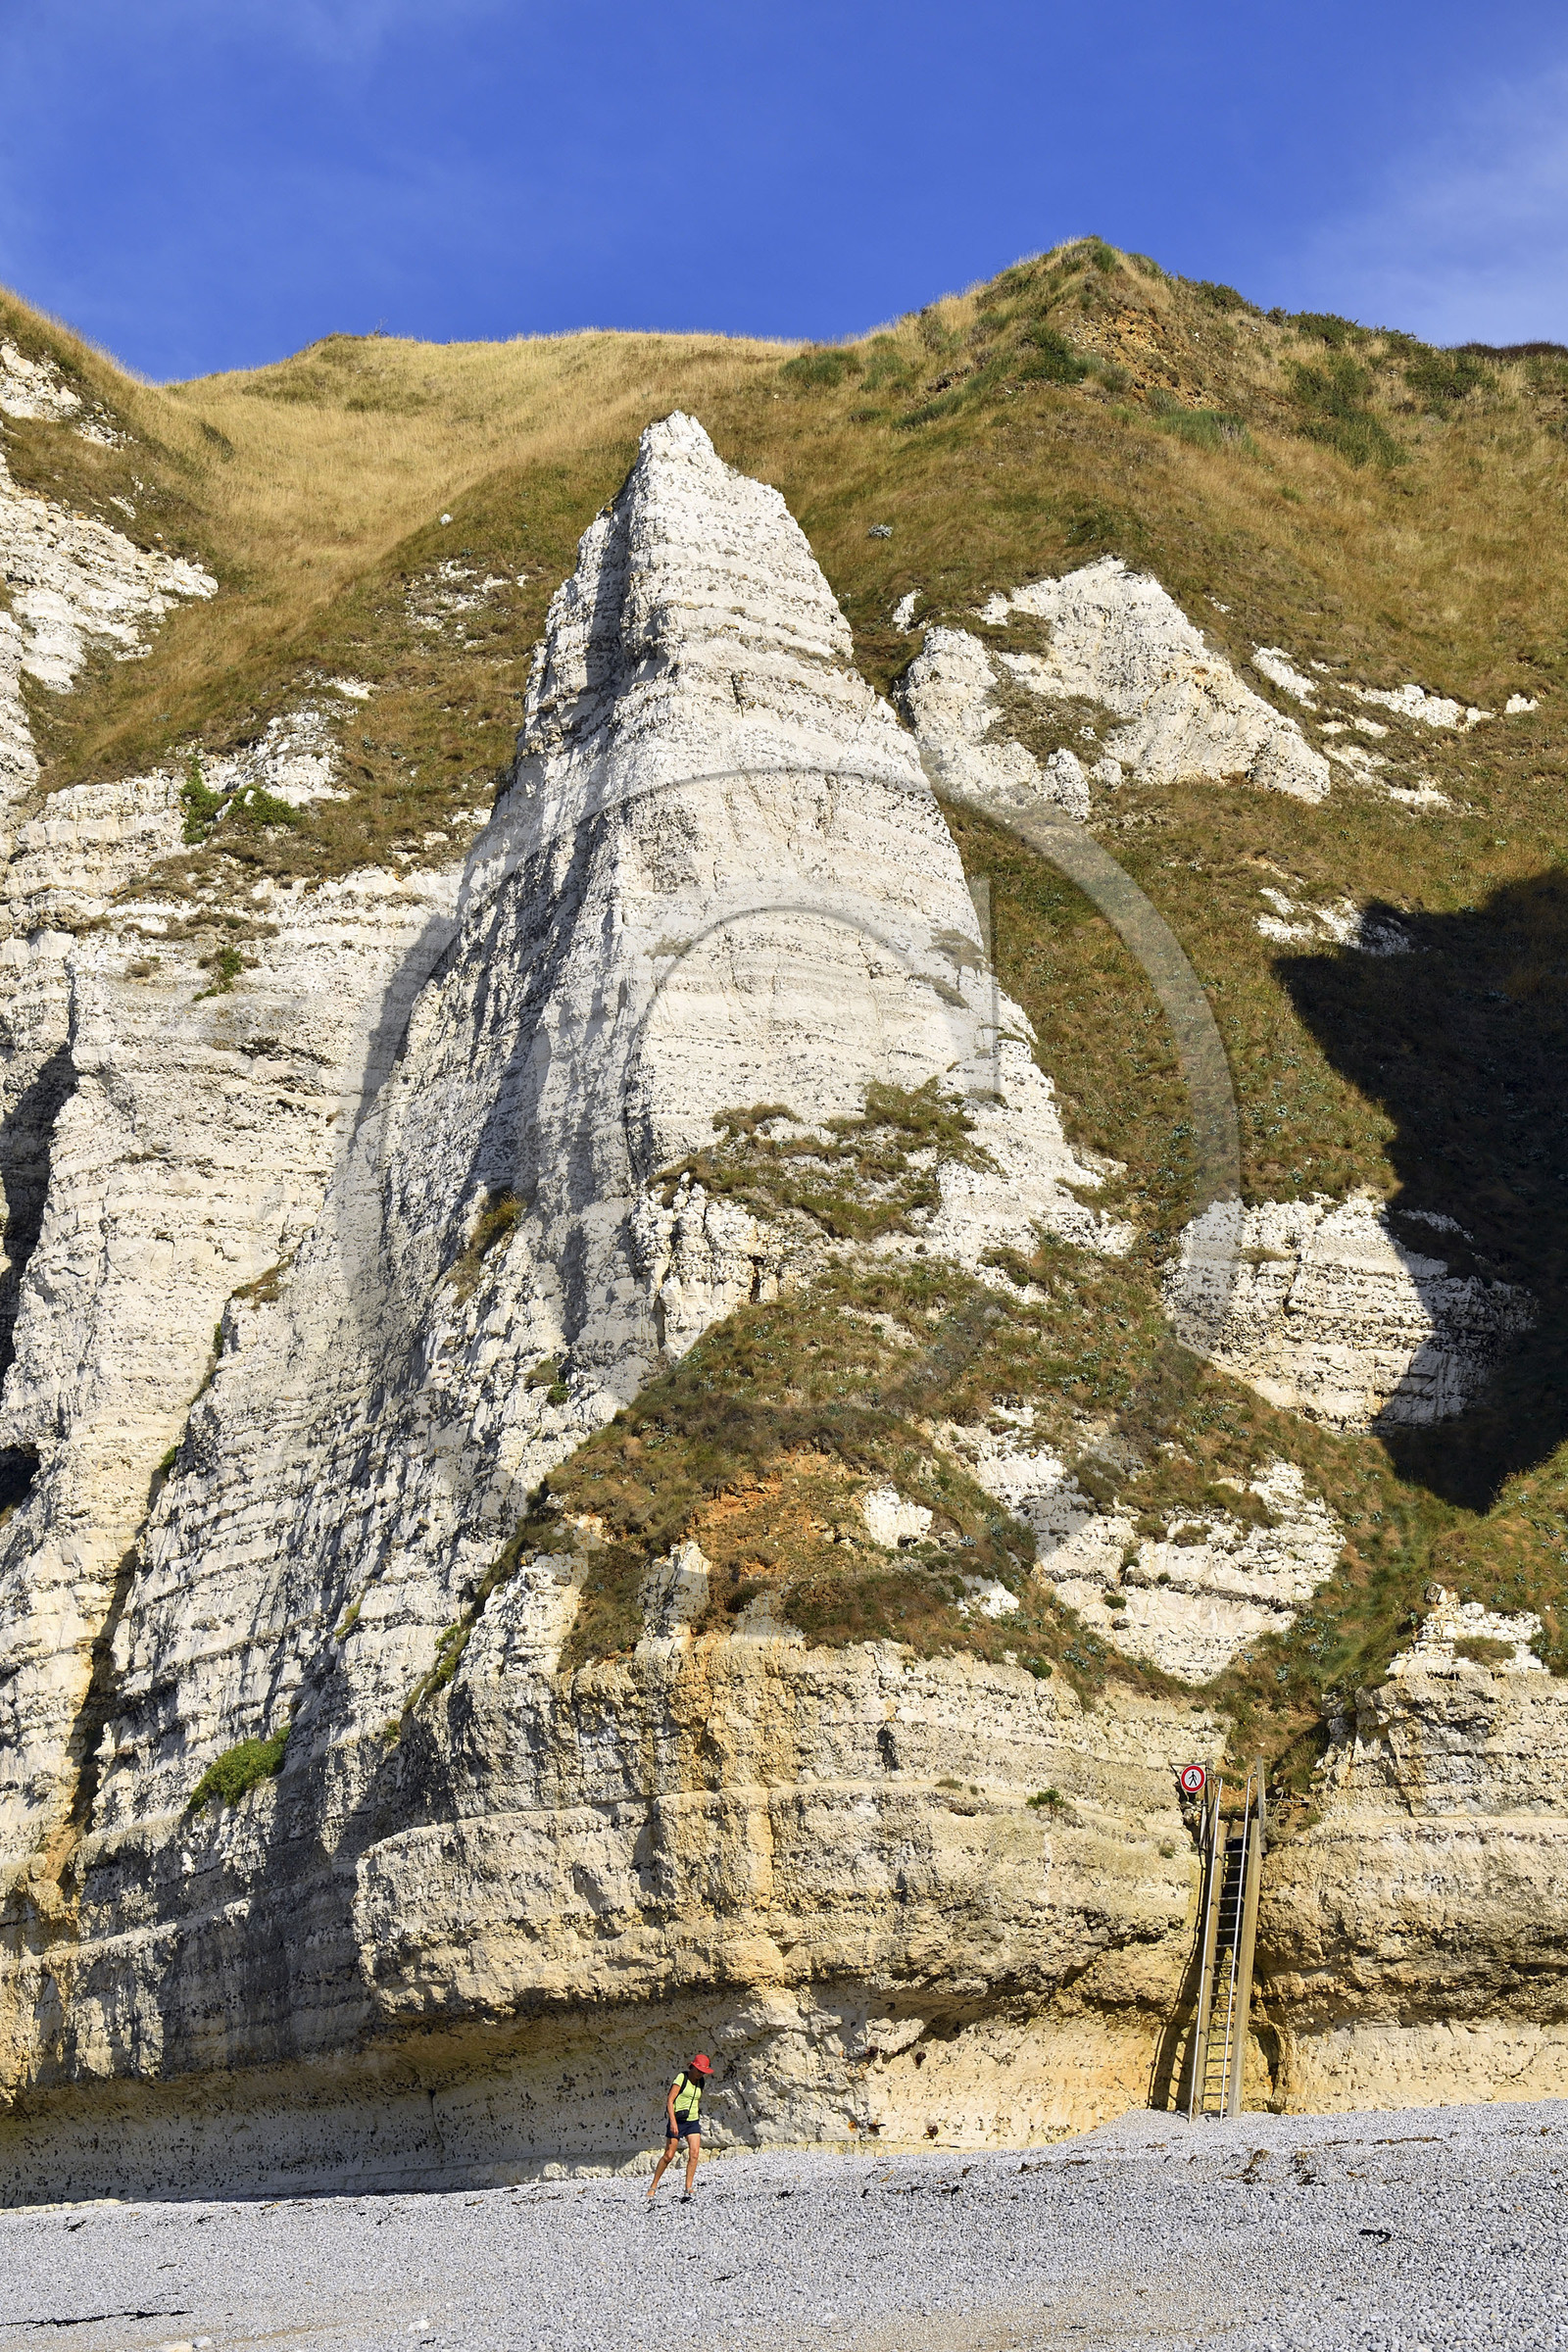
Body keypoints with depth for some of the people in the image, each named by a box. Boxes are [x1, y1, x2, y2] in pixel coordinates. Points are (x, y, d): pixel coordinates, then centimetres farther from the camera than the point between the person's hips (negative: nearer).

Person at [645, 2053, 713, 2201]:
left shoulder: (700, 2082, 8)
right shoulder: (682, 2078, -11)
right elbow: (670, 2101, -15)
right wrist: (673, 2121, -24)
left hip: (693, 2121, 5)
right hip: (677, 2120, -5)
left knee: (694, 2152, -13)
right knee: (669, 2155, -2)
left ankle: (687, 2189, -12)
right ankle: (653, 2185, 16)